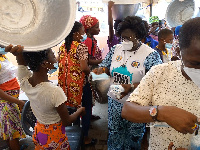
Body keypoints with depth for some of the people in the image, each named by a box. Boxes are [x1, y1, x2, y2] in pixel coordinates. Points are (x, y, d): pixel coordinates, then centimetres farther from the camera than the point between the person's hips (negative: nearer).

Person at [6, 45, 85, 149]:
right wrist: (80, 111, -2)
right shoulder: (55, 92, -35)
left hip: (38, 132, 5)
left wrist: (18, 53, -30)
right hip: (55, 137, -5)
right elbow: (67, 122, -22)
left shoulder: (24, 80, -22)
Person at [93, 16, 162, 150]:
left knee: (133, 137, 15)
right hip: (114, 101, 5)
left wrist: (130, 87, -28)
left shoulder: (150, 55, -14)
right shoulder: (116, 49, 3)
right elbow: (107, 66, 13)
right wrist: (102, 69, -11)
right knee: (113, 133, 21)